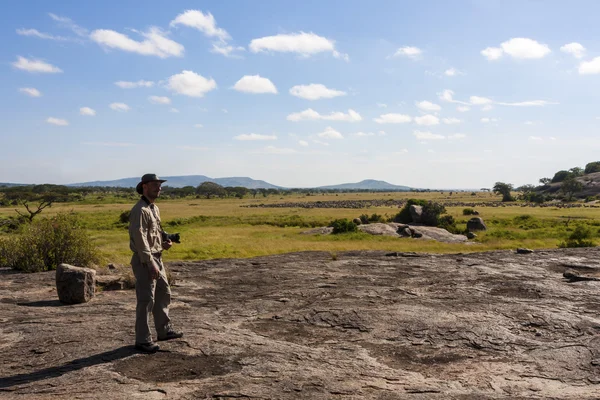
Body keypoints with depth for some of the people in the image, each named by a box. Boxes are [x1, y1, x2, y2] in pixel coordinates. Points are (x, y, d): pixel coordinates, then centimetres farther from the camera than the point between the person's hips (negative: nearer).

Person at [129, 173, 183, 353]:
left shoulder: (155, 209, 14)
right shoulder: (140, 210, -17)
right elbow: (139, 238, -23)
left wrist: (164, 243, 4)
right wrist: (150, 263, -24)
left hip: (157, 258, 10)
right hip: (144, 261, -10)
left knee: (163, 294, 18)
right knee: (146, 300, -4)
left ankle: (164, 330, 32)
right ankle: (143, 340, 5)